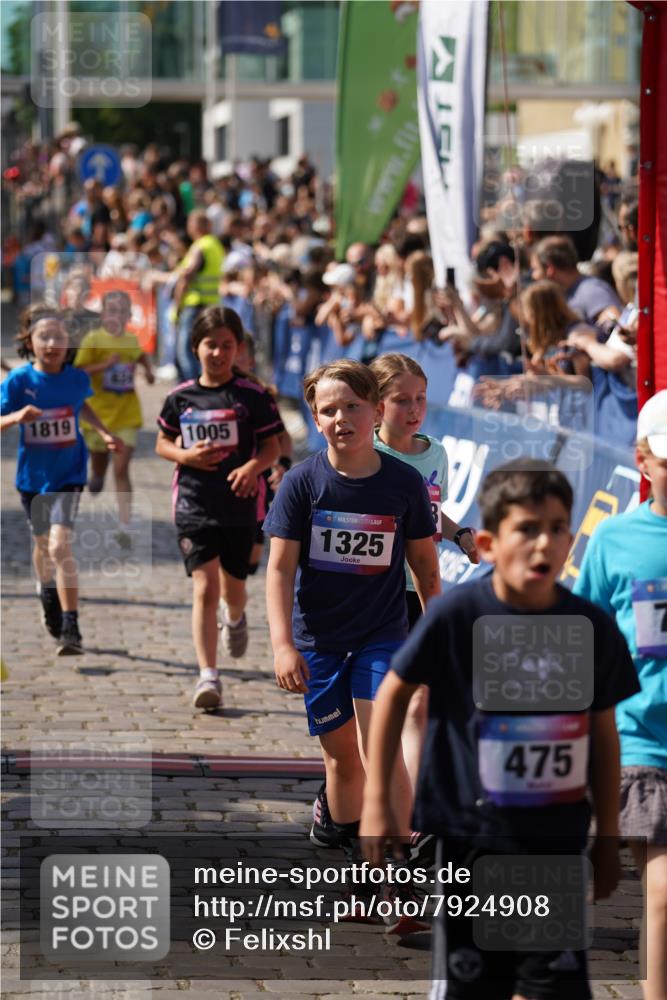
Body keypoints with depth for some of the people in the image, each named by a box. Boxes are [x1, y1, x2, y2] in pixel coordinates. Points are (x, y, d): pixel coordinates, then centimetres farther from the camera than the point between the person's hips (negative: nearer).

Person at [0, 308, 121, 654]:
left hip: (68, 475, -2)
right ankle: (47, 595, 52)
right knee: (42, 544, 21)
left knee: (60, 546, -19)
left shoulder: (77, 378, -6)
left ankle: (71, 629, -18)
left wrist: (104, 433, 5)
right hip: (32, 476, 2)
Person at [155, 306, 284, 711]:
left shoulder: (253, 396, -4)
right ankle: (208, 676, -10)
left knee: (233, 586, 14)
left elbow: (273, 447, -1)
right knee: (205, 588, -9)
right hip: (194, 506, 0)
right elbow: (163, 443, 13)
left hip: (240, 504, 0)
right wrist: (186, 455, -8)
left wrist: (253, 466, -22)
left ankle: (236, 619, 53)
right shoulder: (181, 397, 2)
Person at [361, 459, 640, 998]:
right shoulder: (458, 613, -12)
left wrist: (608, 837, 12)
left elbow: (604, 735, 7)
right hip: (471, 835, -2)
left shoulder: (594, 628, -5)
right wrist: (377, 801, -1)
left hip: (557, 838, 2)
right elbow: (395, 692, 0)